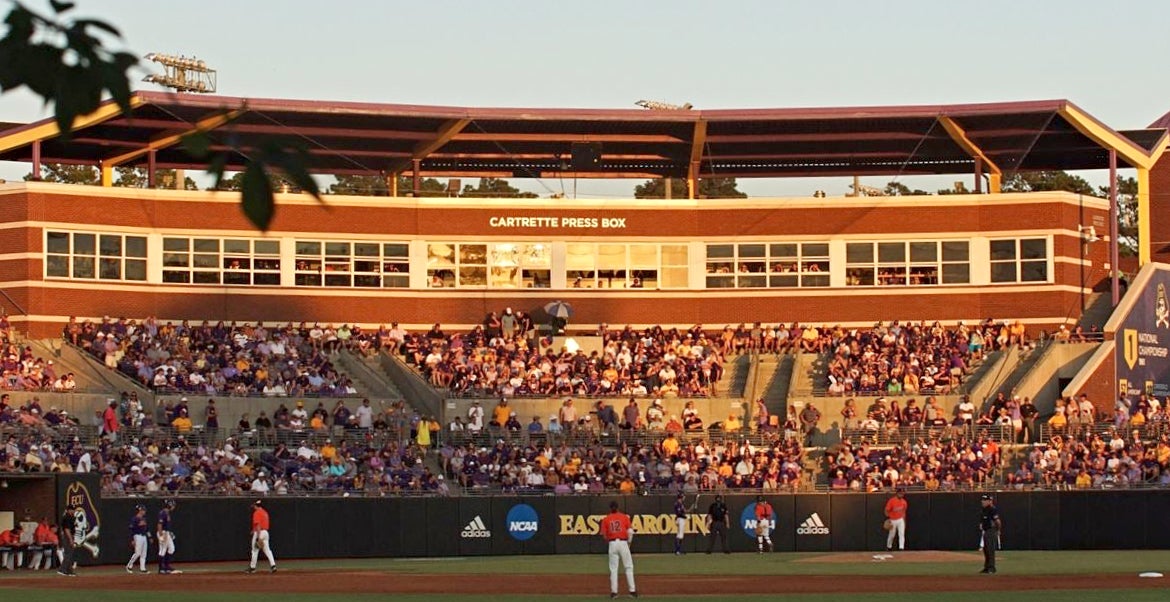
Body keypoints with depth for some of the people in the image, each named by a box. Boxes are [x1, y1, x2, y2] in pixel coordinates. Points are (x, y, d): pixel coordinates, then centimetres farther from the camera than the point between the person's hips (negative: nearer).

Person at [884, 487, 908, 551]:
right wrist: (888, 519, -21)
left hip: (900, 520, 3)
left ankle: (901, 548, -13)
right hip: (893, 520, -3)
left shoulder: (904, 502, 1)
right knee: (891, 535, 9)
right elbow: (887, 510, -11)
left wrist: (904, 521, 14)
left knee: (902, 534, -10)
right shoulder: (891, 501, -16)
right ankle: (888, 547, 30)